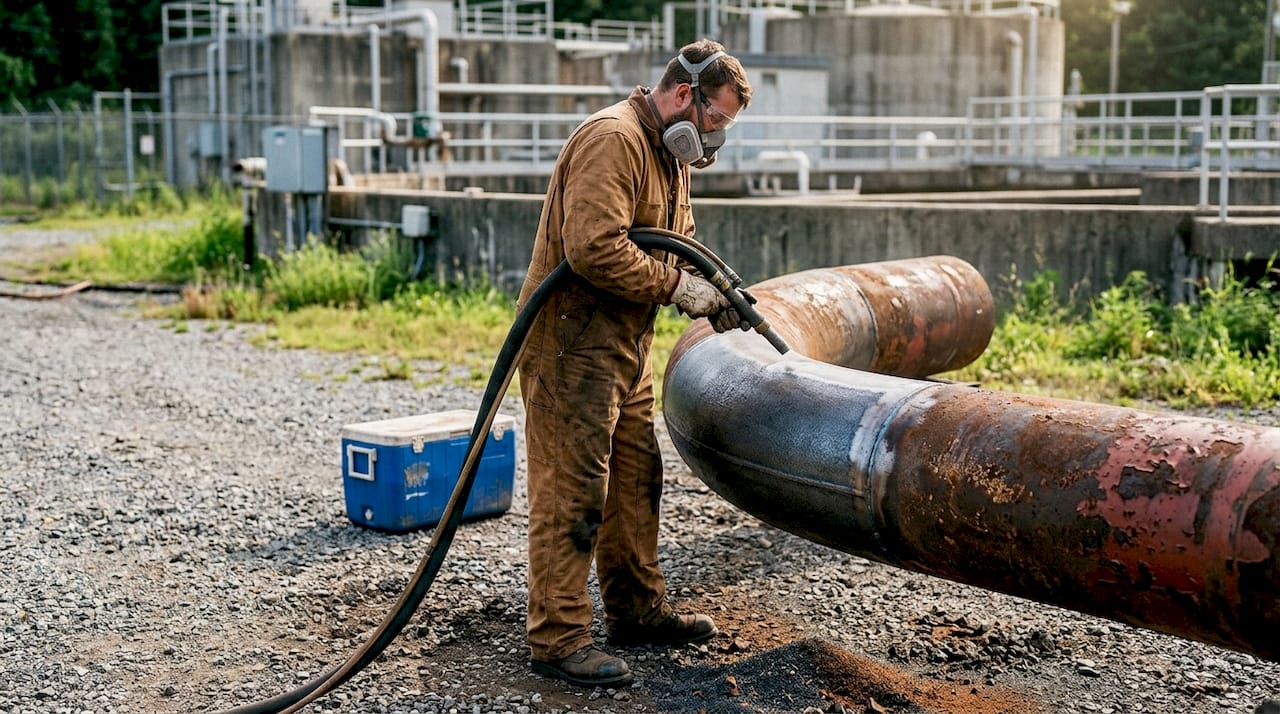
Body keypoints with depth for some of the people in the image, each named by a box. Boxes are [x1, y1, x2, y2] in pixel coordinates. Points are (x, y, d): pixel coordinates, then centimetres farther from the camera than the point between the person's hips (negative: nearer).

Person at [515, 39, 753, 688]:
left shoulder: (671, 153, 16)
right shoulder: (614, 138, -19)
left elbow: (678, 242, 24)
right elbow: (593, 248, -29)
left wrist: (710, 291, 5)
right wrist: (675, 285, -20)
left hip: (626, 345, 11)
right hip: (571, 344, -10)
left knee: (635, 478, 16)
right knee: (572, 492, -6)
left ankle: (637, 610, 29)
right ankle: (557, 639, 0)